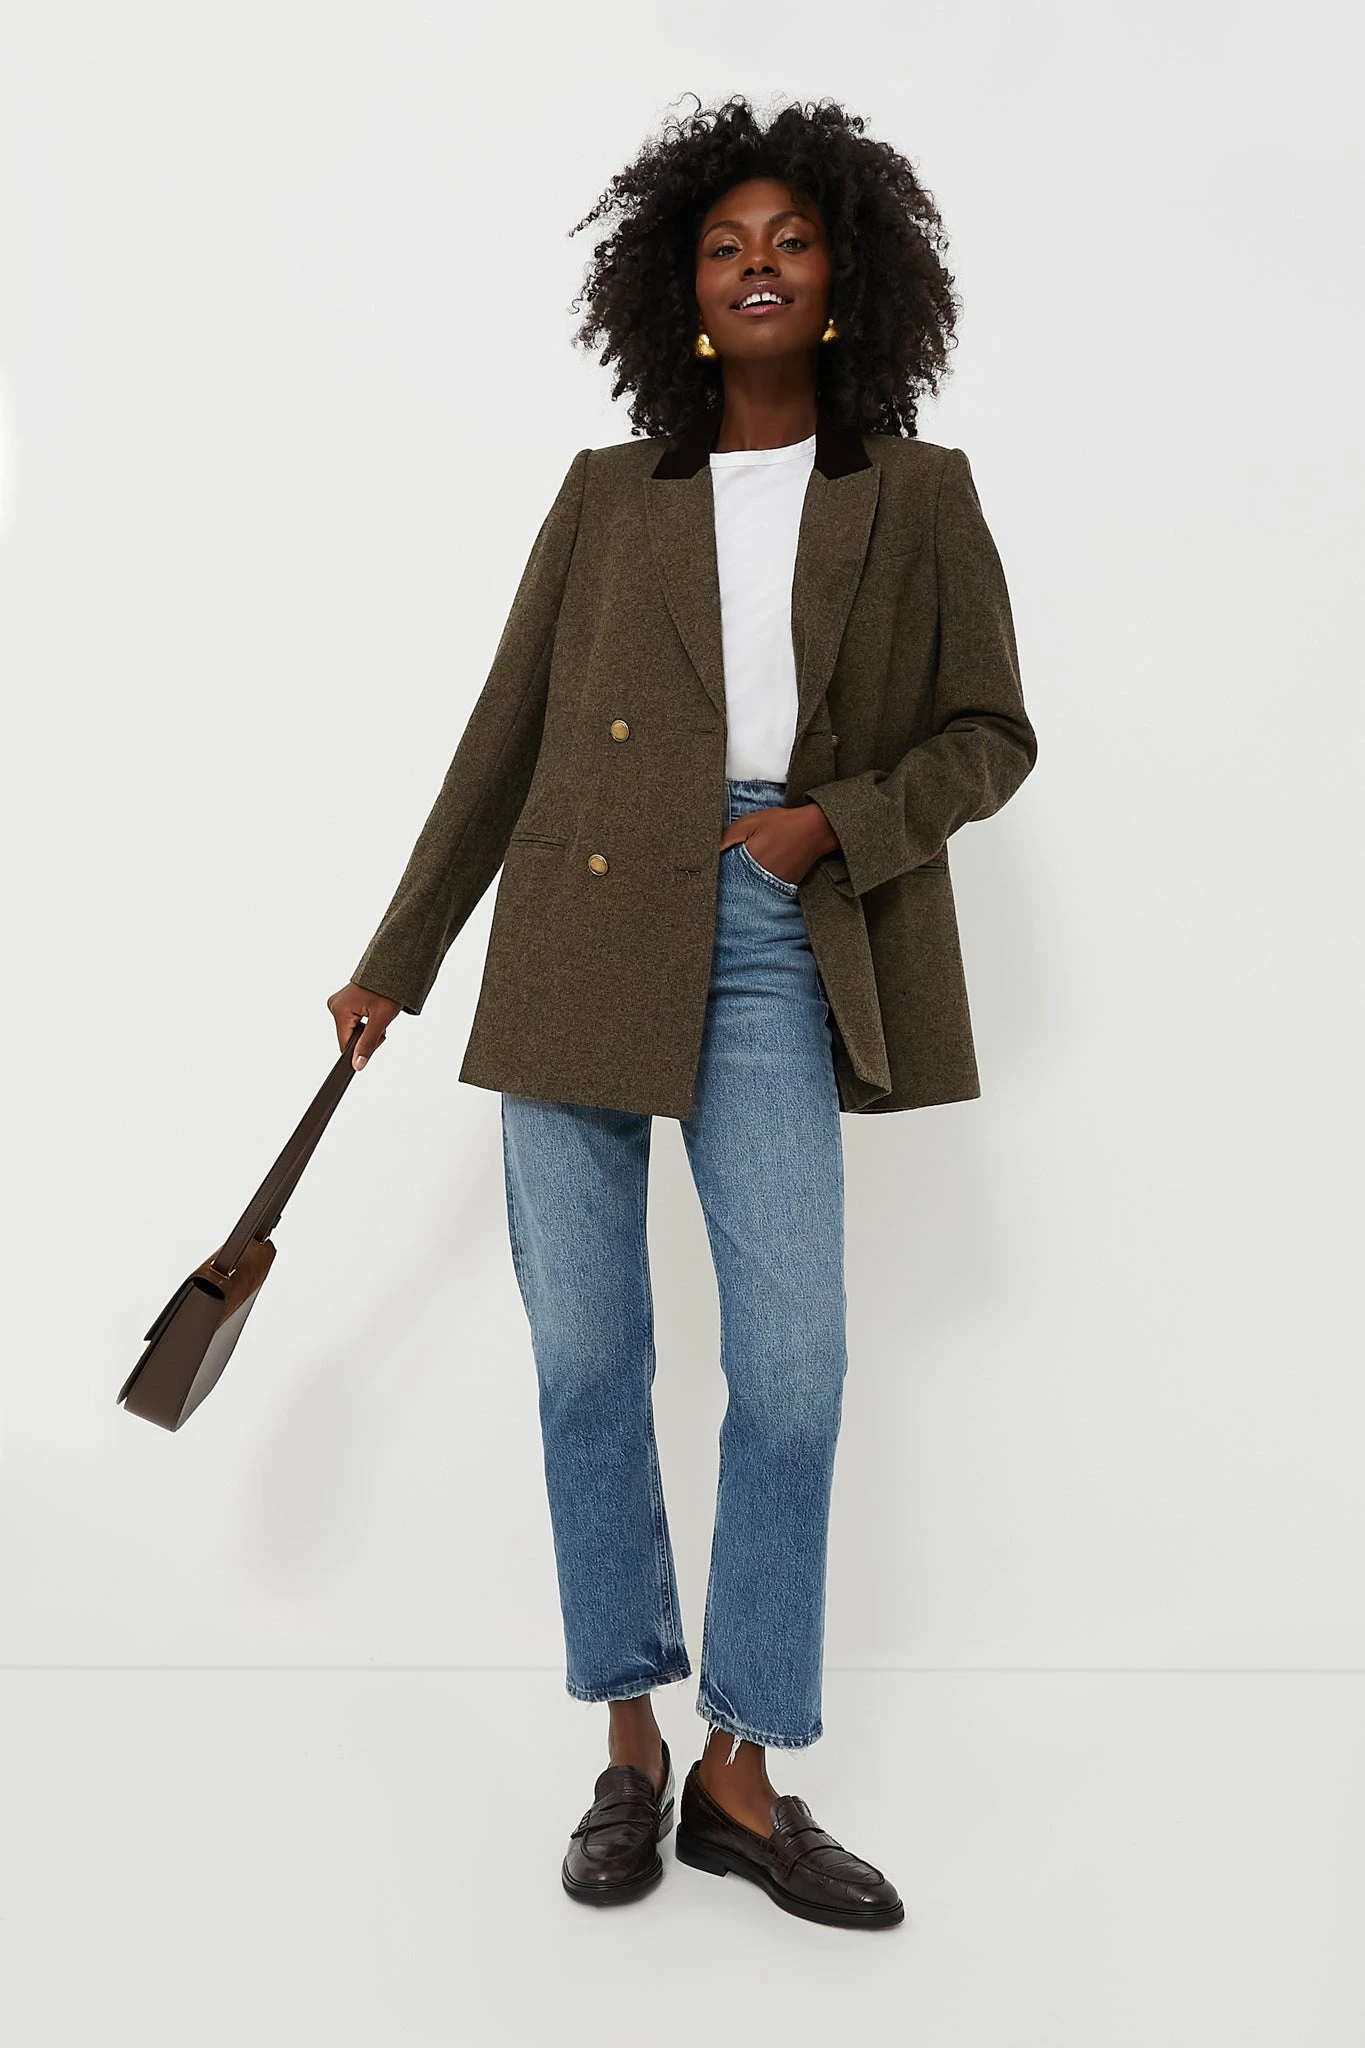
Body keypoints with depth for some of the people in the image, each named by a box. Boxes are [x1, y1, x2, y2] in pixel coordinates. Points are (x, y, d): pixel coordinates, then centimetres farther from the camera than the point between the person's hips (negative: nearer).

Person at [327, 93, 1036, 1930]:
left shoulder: (918, 497, 11)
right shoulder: (608, 495, 12)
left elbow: (989, 736, 10)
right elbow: (503, 738, 13)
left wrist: (838, 819, -9)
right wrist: (399, 958, 14)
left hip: (772, 951, -1)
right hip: (579, 945, 1)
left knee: (794, 1374, -5)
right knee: (586, 1362, 3)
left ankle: (741, 1775, 13)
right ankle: (632, 1745, 20)